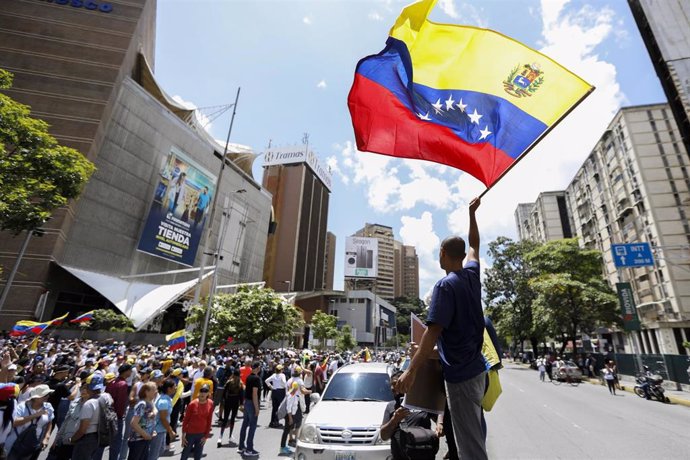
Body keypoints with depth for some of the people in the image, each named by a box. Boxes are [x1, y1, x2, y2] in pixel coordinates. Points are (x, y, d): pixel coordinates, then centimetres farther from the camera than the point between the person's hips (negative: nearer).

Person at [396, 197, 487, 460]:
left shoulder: (445, 285, -19)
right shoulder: (472, 274, 2)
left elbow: (433, 331, -26)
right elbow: (474, 246, 22)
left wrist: (411, 370, -25)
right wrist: (472, 213, 29)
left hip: (460, 374, -8)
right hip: (477, 369, 8)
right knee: (474, 436, 24)